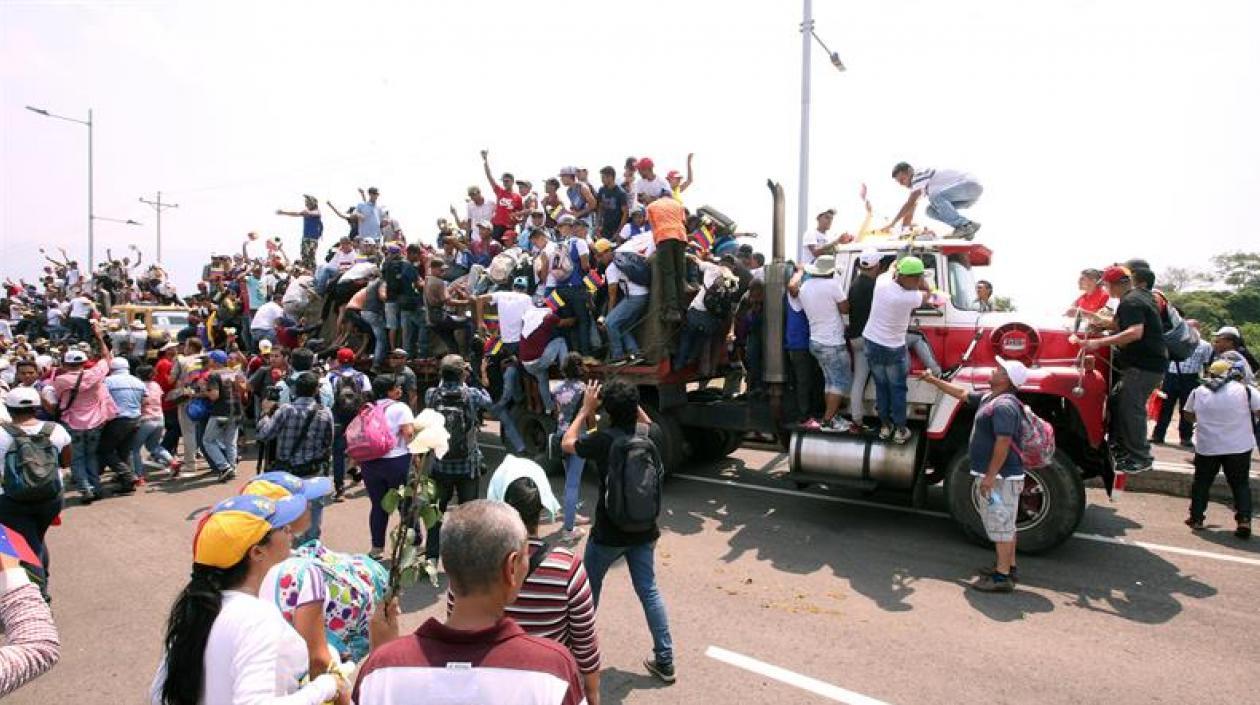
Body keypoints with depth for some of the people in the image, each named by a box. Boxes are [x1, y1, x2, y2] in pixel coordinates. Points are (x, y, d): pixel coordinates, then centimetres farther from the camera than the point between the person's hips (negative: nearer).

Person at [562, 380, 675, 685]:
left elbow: (567, 443, -2)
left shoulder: (604, 439, -21)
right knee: (648, 590, 13)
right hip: (643, 530, 4)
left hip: (609, 532, -4)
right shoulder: (648, 435, -7)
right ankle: (665, 661, 17)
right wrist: (633, 404, 9)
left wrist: (585, 409, 1)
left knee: (588, 588, 18)